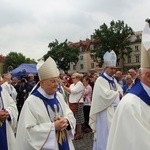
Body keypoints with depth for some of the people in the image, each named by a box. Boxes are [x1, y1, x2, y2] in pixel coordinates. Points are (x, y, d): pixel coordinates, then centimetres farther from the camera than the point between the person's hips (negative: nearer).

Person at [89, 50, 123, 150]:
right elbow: (106, 94, -23)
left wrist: (114, 93, -10)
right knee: (105, 132, 0)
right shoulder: (100, 80, -13)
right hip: (105, 110, -8)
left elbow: (120, 91, 11)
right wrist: (117, 94, -7)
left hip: (115, 109, 8)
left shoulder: (113, 80, 13)